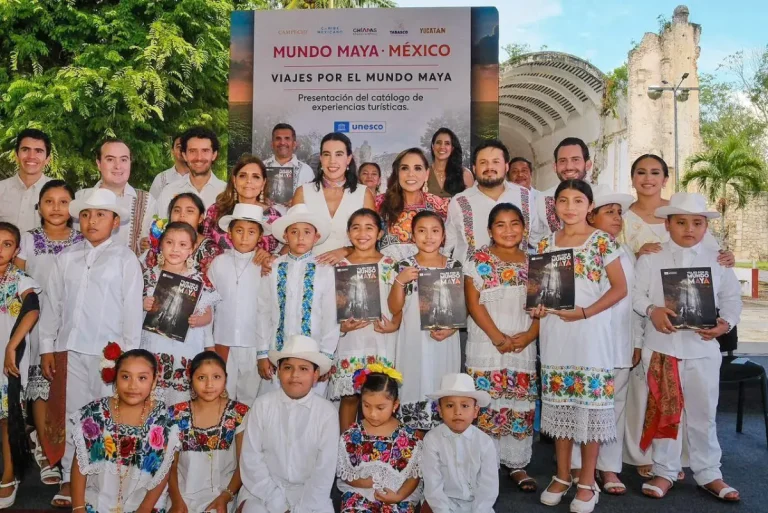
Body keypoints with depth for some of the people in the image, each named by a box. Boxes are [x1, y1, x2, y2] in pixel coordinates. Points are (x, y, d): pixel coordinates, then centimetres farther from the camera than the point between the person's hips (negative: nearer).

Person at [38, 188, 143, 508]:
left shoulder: (125, 258, -2)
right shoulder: (66, 258, 9)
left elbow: (132, 307, -3)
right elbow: (52, 303, 10)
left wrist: (129, 352, -6)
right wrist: (47, 347, 7)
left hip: (109, 349, -3)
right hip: (70, 348, 4)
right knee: (71, 414, 10)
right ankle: (69, 478, 22)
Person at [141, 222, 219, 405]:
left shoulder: (199, 279, -1)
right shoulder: (150, 275, 5)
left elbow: (208, 314, 3)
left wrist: (199, 320, -17)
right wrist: (142, 306, -9)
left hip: (187, 350, -1)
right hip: (154, 347, 2)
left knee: (181, 400, -3)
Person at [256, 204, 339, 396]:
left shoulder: (325, 270, -3)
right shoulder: (272, 269, 3)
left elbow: (331, 315, -1)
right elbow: (264, 311, 4)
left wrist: (327, 355, -3)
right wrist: (262, 353, 3)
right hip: (276, 353, 2)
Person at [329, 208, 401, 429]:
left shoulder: (389, 265, 6)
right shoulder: (341, 266, 6)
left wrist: (394, 324, -11)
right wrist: (341, 325, -10)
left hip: (381, 341, 0)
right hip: (350, 340, 0)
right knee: (349, 397, 5)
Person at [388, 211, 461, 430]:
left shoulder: (454, 266, 5)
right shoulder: (405, 266, 2)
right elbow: (395, 309, 1)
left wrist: (451, 328, -9)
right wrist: (400, 280, -12)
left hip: (444, 340, 1)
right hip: (414, 340, -1)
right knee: (415, 387, 0)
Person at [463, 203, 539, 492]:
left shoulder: (532, 262, 9)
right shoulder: (479, 260, -1)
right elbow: (473, 303, -6)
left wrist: (529, 335, -10)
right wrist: (498, 338, -13)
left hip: (524, 346, 3)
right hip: (486, 345, -3)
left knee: (522, 406, 8)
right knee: (486, 404, -1)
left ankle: (518, 464, 21)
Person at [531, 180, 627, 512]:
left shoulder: (602, 241, -3)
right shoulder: (547, 244, 9)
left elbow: (620, 288, -5)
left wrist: (584, 312, -16)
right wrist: (538, 306, -5)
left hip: (589, 331, -4)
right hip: (554, 332, 4)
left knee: (590, 403, 2)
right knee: (559, 403, 10)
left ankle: (587, 482, 15)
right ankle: (562, 476, 24)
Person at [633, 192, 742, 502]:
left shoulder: (717, 260, 4)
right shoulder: (651, 258, -1)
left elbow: (732, 298, 7)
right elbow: (636, 293, -3)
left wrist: (726, 323, -10)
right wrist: (652, 311, -21)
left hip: (702, 347, 1)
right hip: (661, 346, -1)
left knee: (703, 413, 10)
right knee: (664, 410, 9)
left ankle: (708, 473, 26)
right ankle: (665, 472, 23)